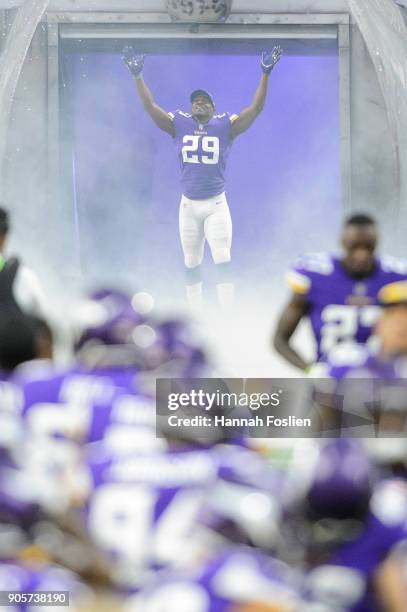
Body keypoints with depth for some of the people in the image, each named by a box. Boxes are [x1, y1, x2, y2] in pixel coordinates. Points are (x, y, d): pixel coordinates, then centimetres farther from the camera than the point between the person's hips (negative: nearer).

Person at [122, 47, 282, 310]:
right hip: (189, 205, 3)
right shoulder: (179, 125, 3)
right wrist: (138, 76, -9)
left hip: (216, 205, -3)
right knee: (192, 265, 10)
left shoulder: (226, 125, -2)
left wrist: (266, 75, -20)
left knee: (223, 261, -11)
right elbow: (151, 106, 0)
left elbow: (255, 109, -10)